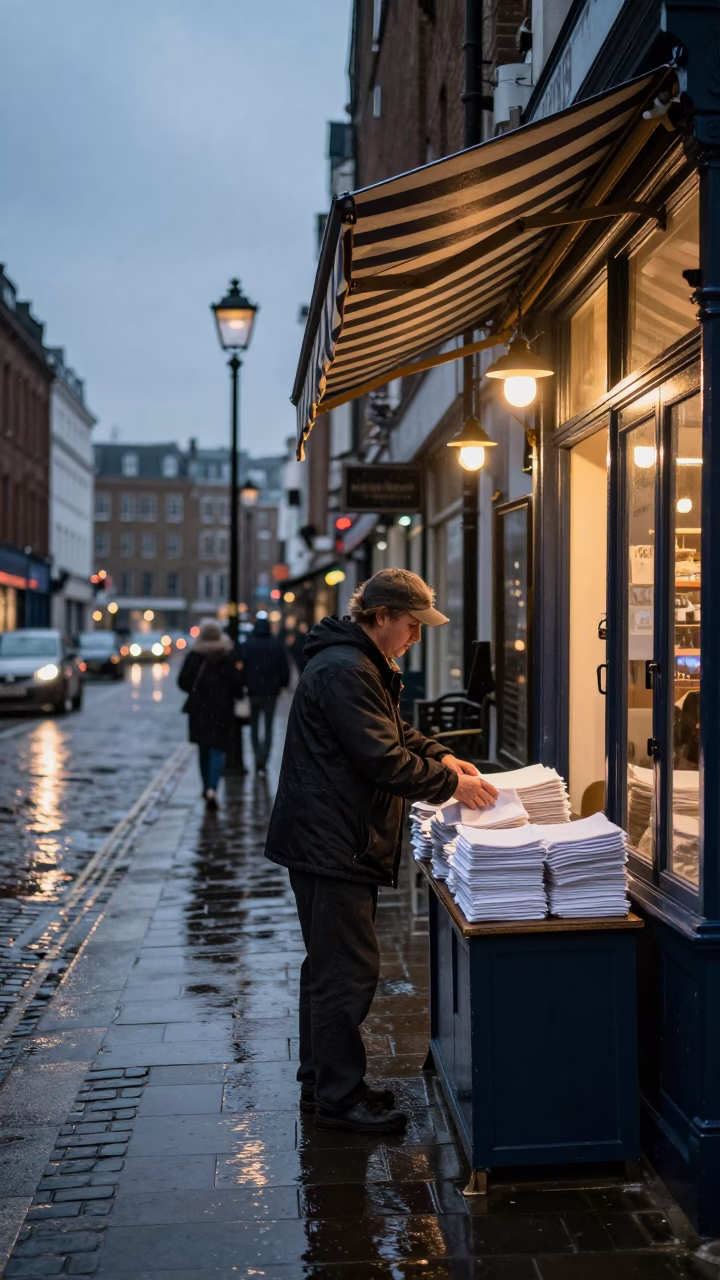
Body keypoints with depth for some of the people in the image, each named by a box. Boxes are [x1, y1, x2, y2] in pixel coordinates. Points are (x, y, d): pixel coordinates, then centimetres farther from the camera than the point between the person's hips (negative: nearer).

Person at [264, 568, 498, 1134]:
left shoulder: (363, 665, 15)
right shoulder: (344, 672, -21)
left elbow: (394, 731, 25)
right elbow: (383, 759, -25)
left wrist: (441, 756, 9)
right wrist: (452, 785, -16)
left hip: (337, 844, 11)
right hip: (331, 846, -11)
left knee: (330, 966, 18)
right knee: (347, 970, -5)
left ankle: (322, 1081, 29)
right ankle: (338, 1098, 5)